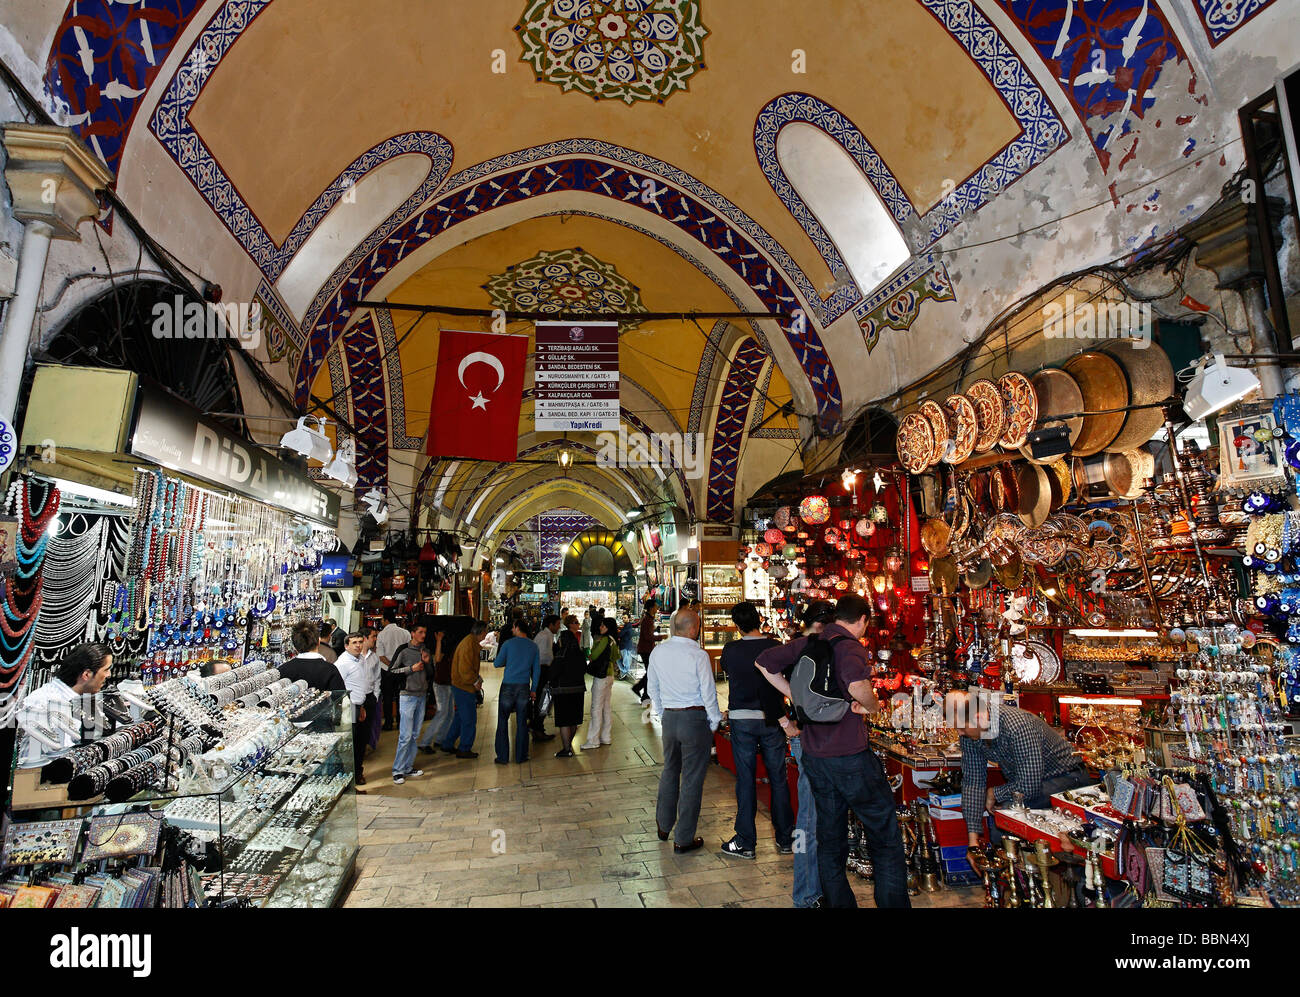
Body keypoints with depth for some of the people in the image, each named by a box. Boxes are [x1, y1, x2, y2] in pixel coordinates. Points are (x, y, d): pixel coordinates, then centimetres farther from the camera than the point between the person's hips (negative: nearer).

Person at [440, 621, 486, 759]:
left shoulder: (470, 641, 11)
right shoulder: (469, 644, -22)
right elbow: (464, 669, -26)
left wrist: (477, 679, 9)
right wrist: (476, 681, -14)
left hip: (459, 686, 10)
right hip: (464, 688, -10)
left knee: (460, 717, 20)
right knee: (469, 719, 1)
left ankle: (448, 744, 29)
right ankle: (464, 750, 12)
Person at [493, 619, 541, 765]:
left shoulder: (508, 644, -6)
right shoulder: (533, 646, 4)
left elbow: (497, 664, 1)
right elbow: (537, 670, 7)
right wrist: (533, 689, 14)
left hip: (508, 687, -3)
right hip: (524, 687, 3)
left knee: (503, 721, 7)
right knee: (521, 722, 9)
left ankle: (503, 756, 9)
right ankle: (520, 756, 14)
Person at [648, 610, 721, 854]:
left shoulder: (658, 652, 1)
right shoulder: (698, 655, -16)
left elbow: (652, 688, 11)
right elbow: (708, 691, -12)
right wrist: (714, 722, 1)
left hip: (669, 717, 6)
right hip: (695, 718, -5)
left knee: (669, 771, 22)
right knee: (692, 779, 5)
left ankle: (663, 826, 36)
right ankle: (683, 839, 14)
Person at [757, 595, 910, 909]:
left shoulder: (807, 644, 5)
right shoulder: (849, 646, -15)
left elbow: (764, 662, 9)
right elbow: (857, 685, -35)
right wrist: (873, 705, -14)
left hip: (814, 756, 7)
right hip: (850, 756, -6)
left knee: (829, 839, 17)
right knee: (885, 836, 10)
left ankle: (838, 901, 25)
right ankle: (893, 901, 15)